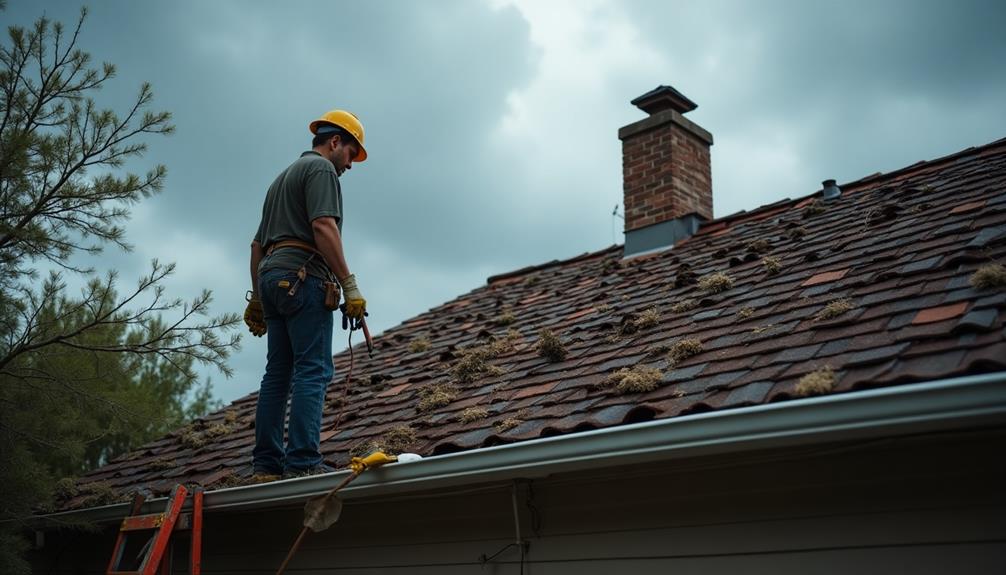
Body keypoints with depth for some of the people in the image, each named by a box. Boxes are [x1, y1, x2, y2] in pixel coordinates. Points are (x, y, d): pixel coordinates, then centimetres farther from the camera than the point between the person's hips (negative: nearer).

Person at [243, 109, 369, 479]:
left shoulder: (283, 178, 31)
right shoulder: (321, 168, 2)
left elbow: (258, 244, 29)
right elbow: (323, 227, -14)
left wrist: (257, 297, 29)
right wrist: (349, 285, -17)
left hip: (271, 277, 9)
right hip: (303, 275, -9)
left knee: (278, 373, 6)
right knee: (313, 370, -13)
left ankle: (266, 465, 3)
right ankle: (302, 462, -21)